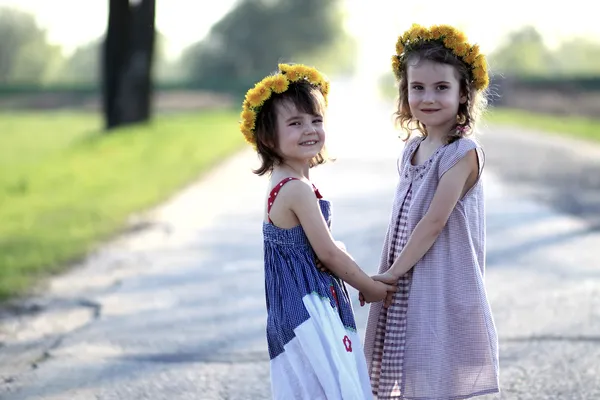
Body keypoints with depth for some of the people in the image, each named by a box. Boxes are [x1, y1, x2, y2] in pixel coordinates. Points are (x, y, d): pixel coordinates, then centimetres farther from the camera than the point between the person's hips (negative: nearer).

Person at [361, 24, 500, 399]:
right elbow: (403, 223, 11)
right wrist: (388, 275, 7)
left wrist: (392, 272, -13)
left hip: (443, 292, -7)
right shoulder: (412, 149, 9)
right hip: (405, 291, 7)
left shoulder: (463, 153, -14)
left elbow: (434, 221, -18)